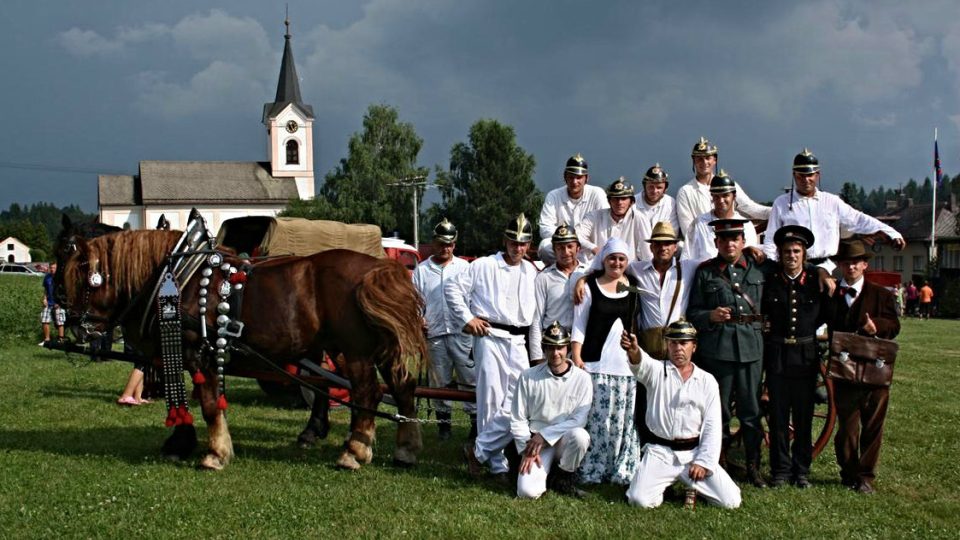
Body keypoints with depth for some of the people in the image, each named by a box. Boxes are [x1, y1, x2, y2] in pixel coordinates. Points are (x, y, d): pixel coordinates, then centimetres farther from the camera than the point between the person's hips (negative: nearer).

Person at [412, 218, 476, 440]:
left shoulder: (464, 267, 10)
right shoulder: (421, 270, 12)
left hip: (461, 331, -1)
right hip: (435, 333, 1)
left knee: (470, 376, -4)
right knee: (440, 380, 7)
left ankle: (476, 419, 0)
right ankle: (443, 420, 16)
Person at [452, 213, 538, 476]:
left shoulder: (533, 272, 14)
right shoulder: (484, 266, 2)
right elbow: (452, 287, 2)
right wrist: (466, 318, -3)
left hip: (519, 343, 4)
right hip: (490, 338, -4)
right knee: (491, 400, -4)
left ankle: (481, 449, 4)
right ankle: (497, 464, 4)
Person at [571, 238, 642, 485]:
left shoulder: (634, 286, 9)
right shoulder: (589, 286, 3)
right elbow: (579, 325, 3)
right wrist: (576, 357, -5)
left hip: (626, 361, 2)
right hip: (596, 361, -2)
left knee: (623, 418, 2)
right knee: (597, 418, -4)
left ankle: (622, 470, 12)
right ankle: (592, 471, 4)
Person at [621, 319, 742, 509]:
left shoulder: (707, 380, 6)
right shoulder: (657, 371, 2)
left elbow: (712, 426, 3)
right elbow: (641, 363, -24)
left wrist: (704, 462, -8)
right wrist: (633, 350, -49)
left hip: (694, 452, 2)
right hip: (660, 452, -1)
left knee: (731, 500, -11)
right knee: (640, 499, -22)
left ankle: (694, 485, 19)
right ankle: (662, 483, 13)